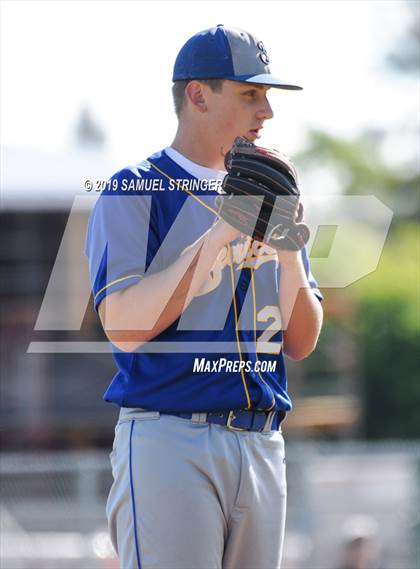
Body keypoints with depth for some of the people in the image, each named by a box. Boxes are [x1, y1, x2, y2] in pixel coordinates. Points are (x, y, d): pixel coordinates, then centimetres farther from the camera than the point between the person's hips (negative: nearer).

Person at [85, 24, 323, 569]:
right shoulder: (133, 192, 0)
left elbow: (301, 342, 13)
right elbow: (125, 328, -13)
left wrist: (288, 250, -5)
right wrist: (219, 236, -15)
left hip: (262, 444, 6)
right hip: (168, 443, -6)